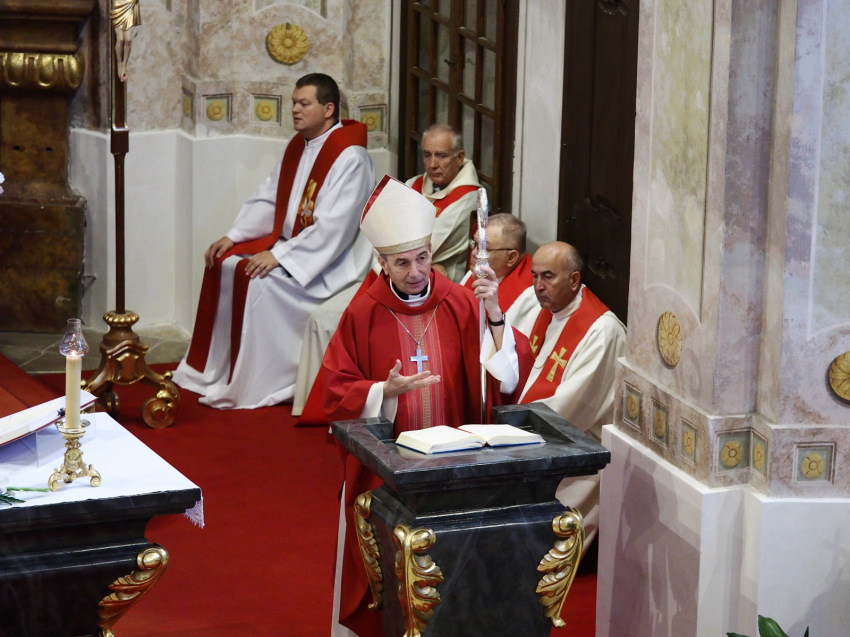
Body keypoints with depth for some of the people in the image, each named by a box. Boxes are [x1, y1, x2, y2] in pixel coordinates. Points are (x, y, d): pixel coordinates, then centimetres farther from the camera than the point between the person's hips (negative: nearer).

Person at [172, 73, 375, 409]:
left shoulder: (349, 157, -19)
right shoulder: (297, 146, 10)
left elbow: (334, 227, -25)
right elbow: (267, 199, 14)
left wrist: (279, 254, -26)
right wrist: (233, 236, 1)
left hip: (329, 258, -9)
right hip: (290, 242, 9)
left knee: (258, 279, -26)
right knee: (225, 263, -3)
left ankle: (254, 387, -17)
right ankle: (215, 370, 5)